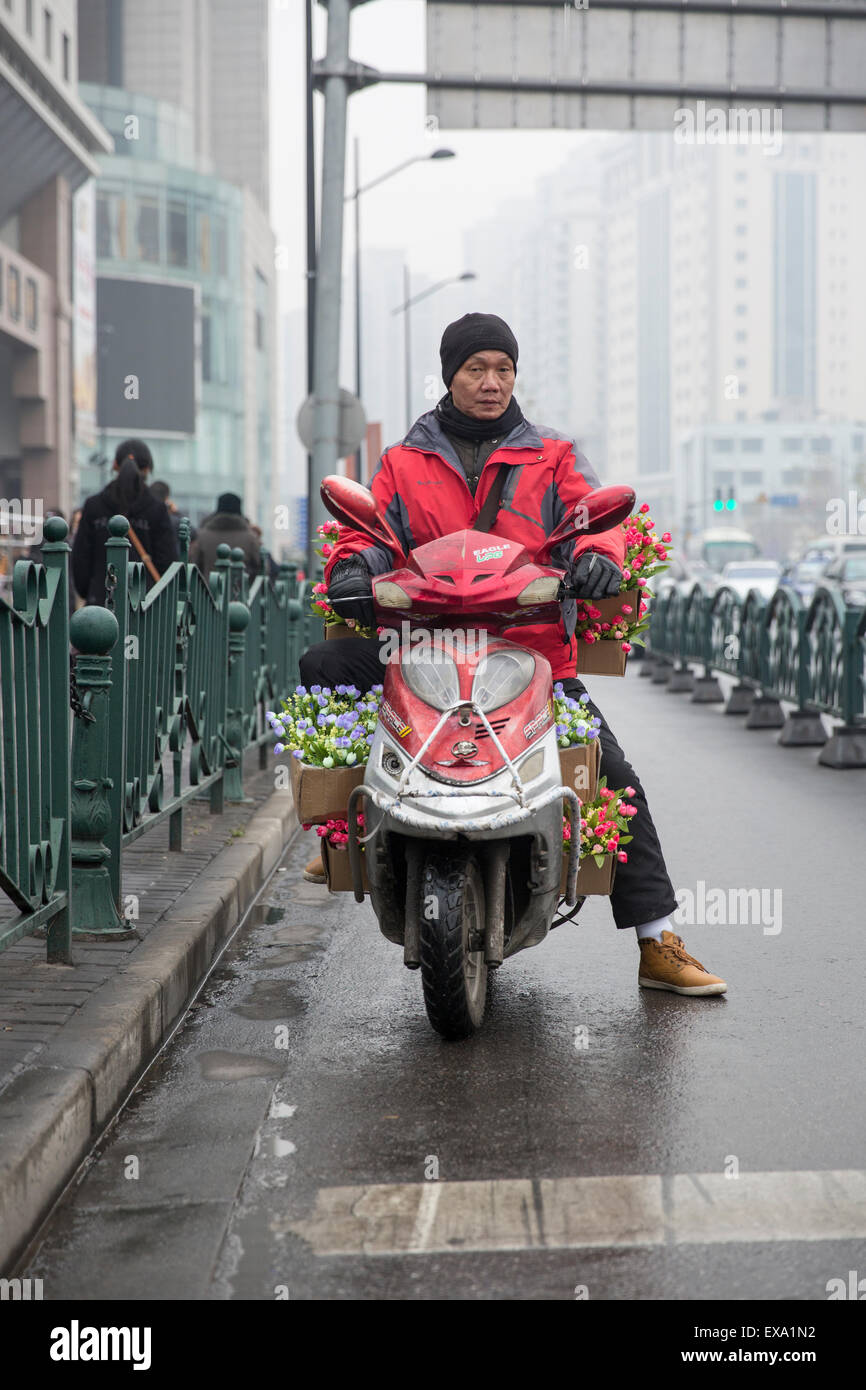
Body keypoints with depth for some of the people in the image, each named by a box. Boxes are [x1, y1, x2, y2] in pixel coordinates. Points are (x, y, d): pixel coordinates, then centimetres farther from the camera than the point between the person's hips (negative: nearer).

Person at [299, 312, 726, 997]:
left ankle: (659, 945, 0)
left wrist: (597, 554, -27)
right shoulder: (403, 463, 14)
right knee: (323, 666, -20)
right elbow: (370, 528, 5)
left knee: (616, 778, -10)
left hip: (535, 651, -1)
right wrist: (353, 565, -20)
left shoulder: (553, 458, 11)